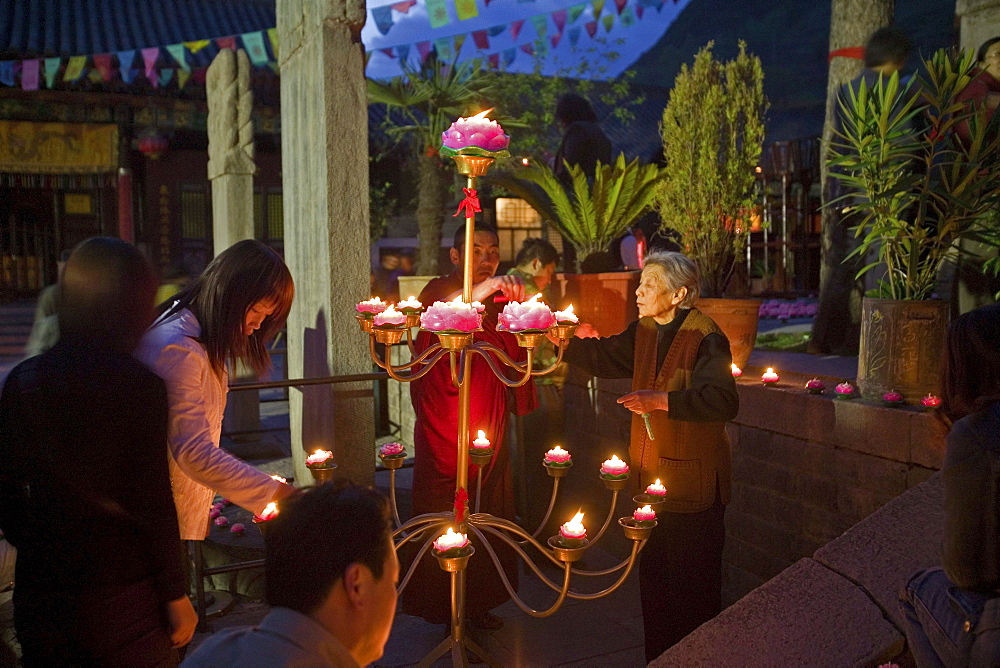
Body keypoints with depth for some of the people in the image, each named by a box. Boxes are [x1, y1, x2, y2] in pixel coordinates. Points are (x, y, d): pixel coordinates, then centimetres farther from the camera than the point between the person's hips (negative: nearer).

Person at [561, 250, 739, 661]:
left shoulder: (706, 339, -19)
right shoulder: (645, 330, 6)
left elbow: (723, 401, -30)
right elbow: (605, 357, 17)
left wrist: (662, 400, -34)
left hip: (693, 484, -8)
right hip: (651, 478, 8)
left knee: (692, 585, 5)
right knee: (653, 575, 20)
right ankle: (658, 657, 37)